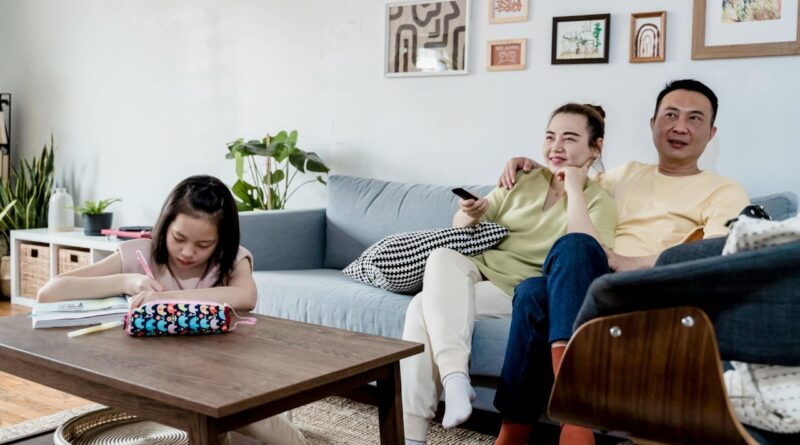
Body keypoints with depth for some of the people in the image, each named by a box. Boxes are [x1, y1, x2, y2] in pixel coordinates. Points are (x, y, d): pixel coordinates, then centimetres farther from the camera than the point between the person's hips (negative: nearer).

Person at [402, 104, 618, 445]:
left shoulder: (598, 202, 2)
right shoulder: (524, 180, 14)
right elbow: (460, 227, 16)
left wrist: (573, 190, -13)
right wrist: (470, 214, -9)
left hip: (519, 292, -5)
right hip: (476, 272, 5)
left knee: (423, 309, -27)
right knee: (442, 256, -30)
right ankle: (455, 376, -37)